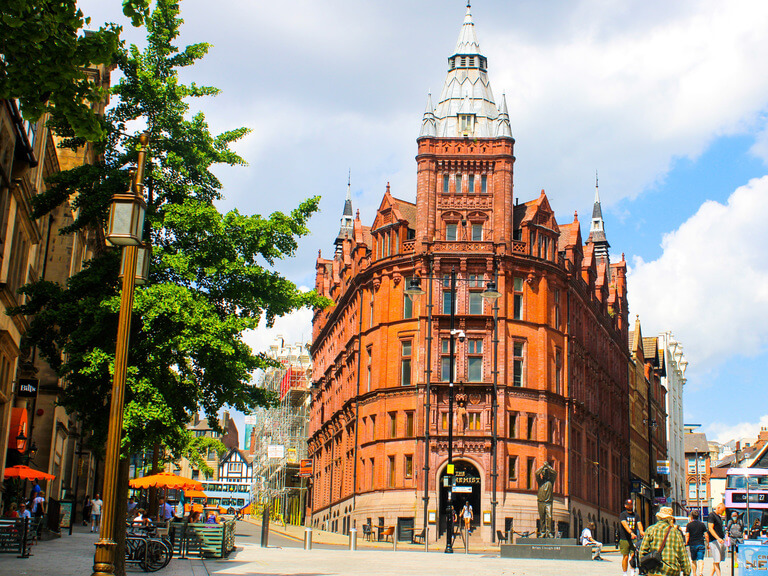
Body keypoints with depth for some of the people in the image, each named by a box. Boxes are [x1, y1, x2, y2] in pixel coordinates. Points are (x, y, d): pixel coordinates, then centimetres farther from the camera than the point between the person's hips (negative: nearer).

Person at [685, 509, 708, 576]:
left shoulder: (689, 525, 0)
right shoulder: (702, 524, 5)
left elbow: (687, 536, -6)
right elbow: (706, 535, 5)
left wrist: (686, 544, -2)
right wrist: (707, 544, 13)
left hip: (692, 545, 0)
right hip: (701, 544, 0)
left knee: (694, 561, 14)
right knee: (700, 560, -6)